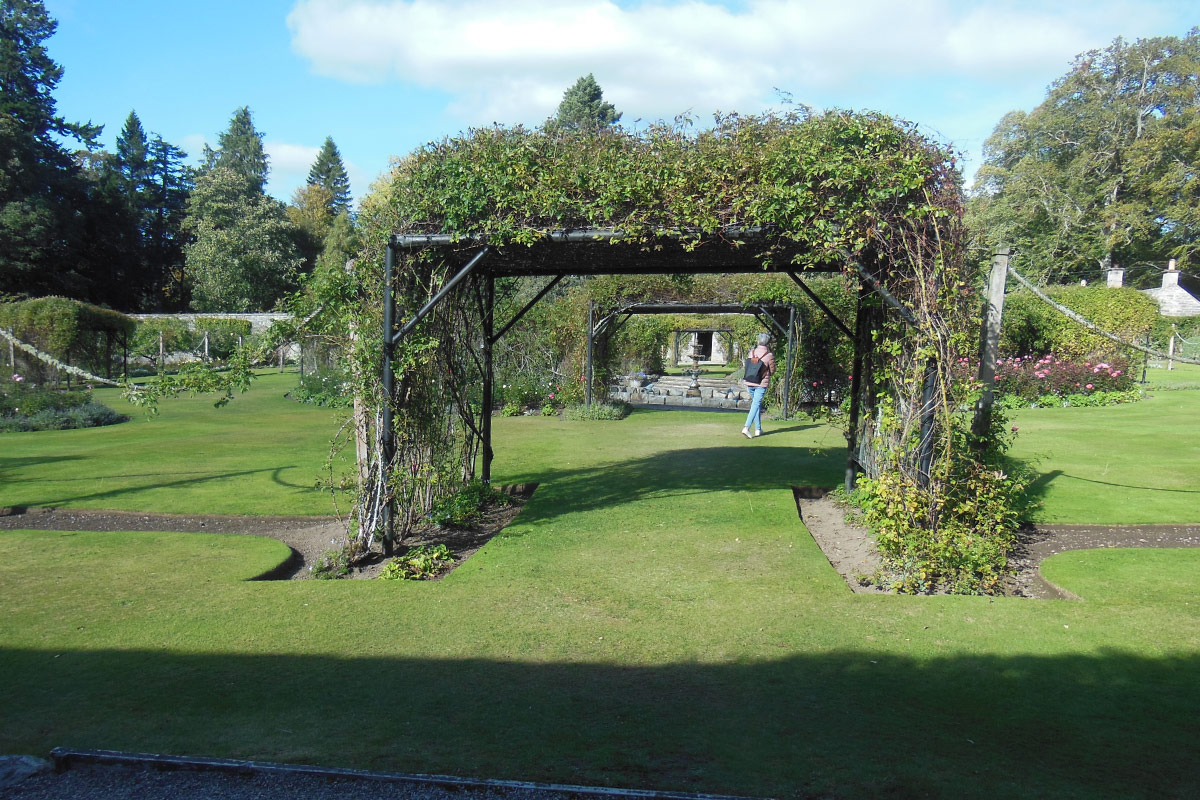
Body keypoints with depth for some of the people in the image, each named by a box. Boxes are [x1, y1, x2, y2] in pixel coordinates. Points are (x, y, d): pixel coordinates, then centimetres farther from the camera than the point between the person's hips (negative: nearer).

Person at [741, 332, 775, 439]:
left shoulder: (752, 352, 1)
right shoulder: (769, 355, -9)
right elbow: (772, 371, 1)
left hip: (749, 382, 4)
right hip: (761, 383, -4)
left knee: (756, 403, 17)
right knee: (756, 405, -5)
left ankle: (758, 429, 20)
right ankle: (746, 427, -20)